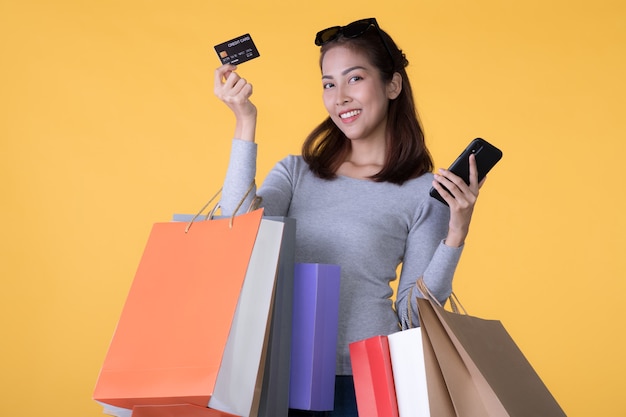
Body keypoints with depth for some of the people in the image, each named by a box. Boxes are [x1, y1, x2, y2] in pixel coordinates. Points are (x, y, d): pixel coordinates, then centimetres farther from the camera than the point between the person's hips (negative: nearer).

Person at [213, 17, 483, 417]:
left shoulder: (425, 192, 0)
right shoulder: (295, 171, 10)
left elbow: (412, 315, 0)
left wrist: (456, 235, -11)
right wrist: (245, 124, -7)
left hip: (361, 379, -2)